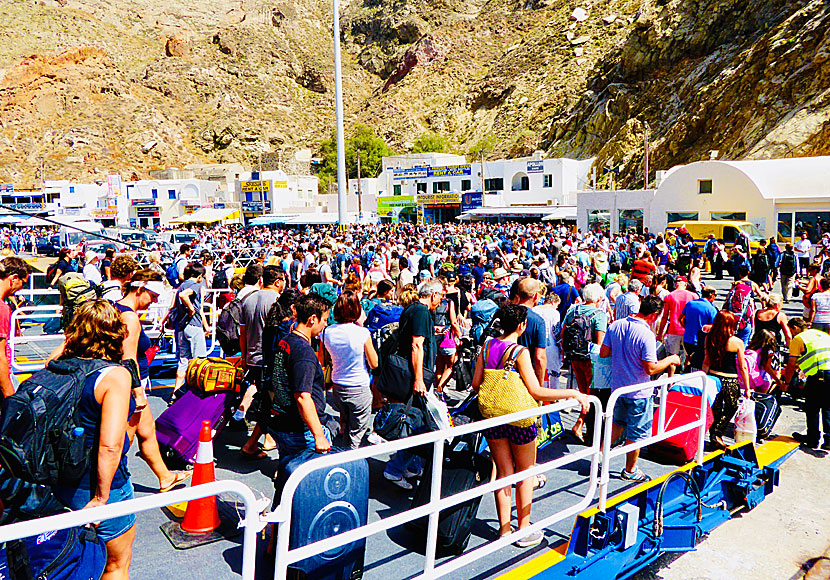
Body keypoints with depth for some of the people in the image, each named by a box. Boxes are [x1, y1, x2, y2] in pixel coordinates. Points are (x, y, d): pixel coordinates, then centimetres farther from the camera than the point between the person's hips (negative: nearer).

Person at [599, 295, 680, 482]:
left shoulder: (615, 325, -4)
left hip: (617, 387, 6)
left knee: (619, 423, 27)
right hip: (638, 392, -6)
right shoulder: (646, 335, -24)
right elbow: (651, 369, -22)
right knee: (637, 431, 11)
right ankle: (630, 470, 24)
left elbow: (603, 353, 2)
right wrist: (670, 360, -7)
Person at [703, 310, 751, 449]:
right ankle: (717, 433, 5)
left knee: (716, 410, 17)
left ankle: (713, 434, 23)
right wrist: (747, 387, 2)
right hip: (730, 381, -3)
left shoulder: (709, 339, -2)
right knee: (730, 408, 18)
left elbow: (706, 362, 6)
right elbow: (743, 367, -6)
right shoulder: (737, 342, -11)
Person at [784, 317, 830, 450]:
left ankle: (812, 439, 16)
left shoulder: (797, 339, 4)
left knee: (812, 409, 8)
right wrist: (798, 366, 43)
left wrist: (786, 382, 18)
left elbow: (791, 365, 5)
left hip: (818, 377, -6)